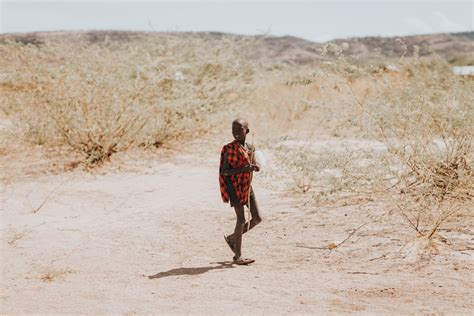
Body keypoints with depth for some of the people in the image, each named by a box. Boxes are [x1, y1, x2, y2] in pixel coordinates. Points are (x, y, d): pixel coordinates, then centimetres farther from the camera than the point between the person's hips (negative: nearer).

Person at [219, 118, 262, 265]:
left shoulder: (250, 148, 8)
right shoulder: (229, 148, -12)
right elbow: (223, 171, -16)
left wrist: (255, 167, -4)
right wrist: (243, 168, -26)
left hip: (247, 187, 7)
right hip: (235, 187, -7)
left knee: (257, 218, 7)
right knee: (241, 219, -6)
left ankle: (232, 238, 25)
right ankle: (238, 256, 4)